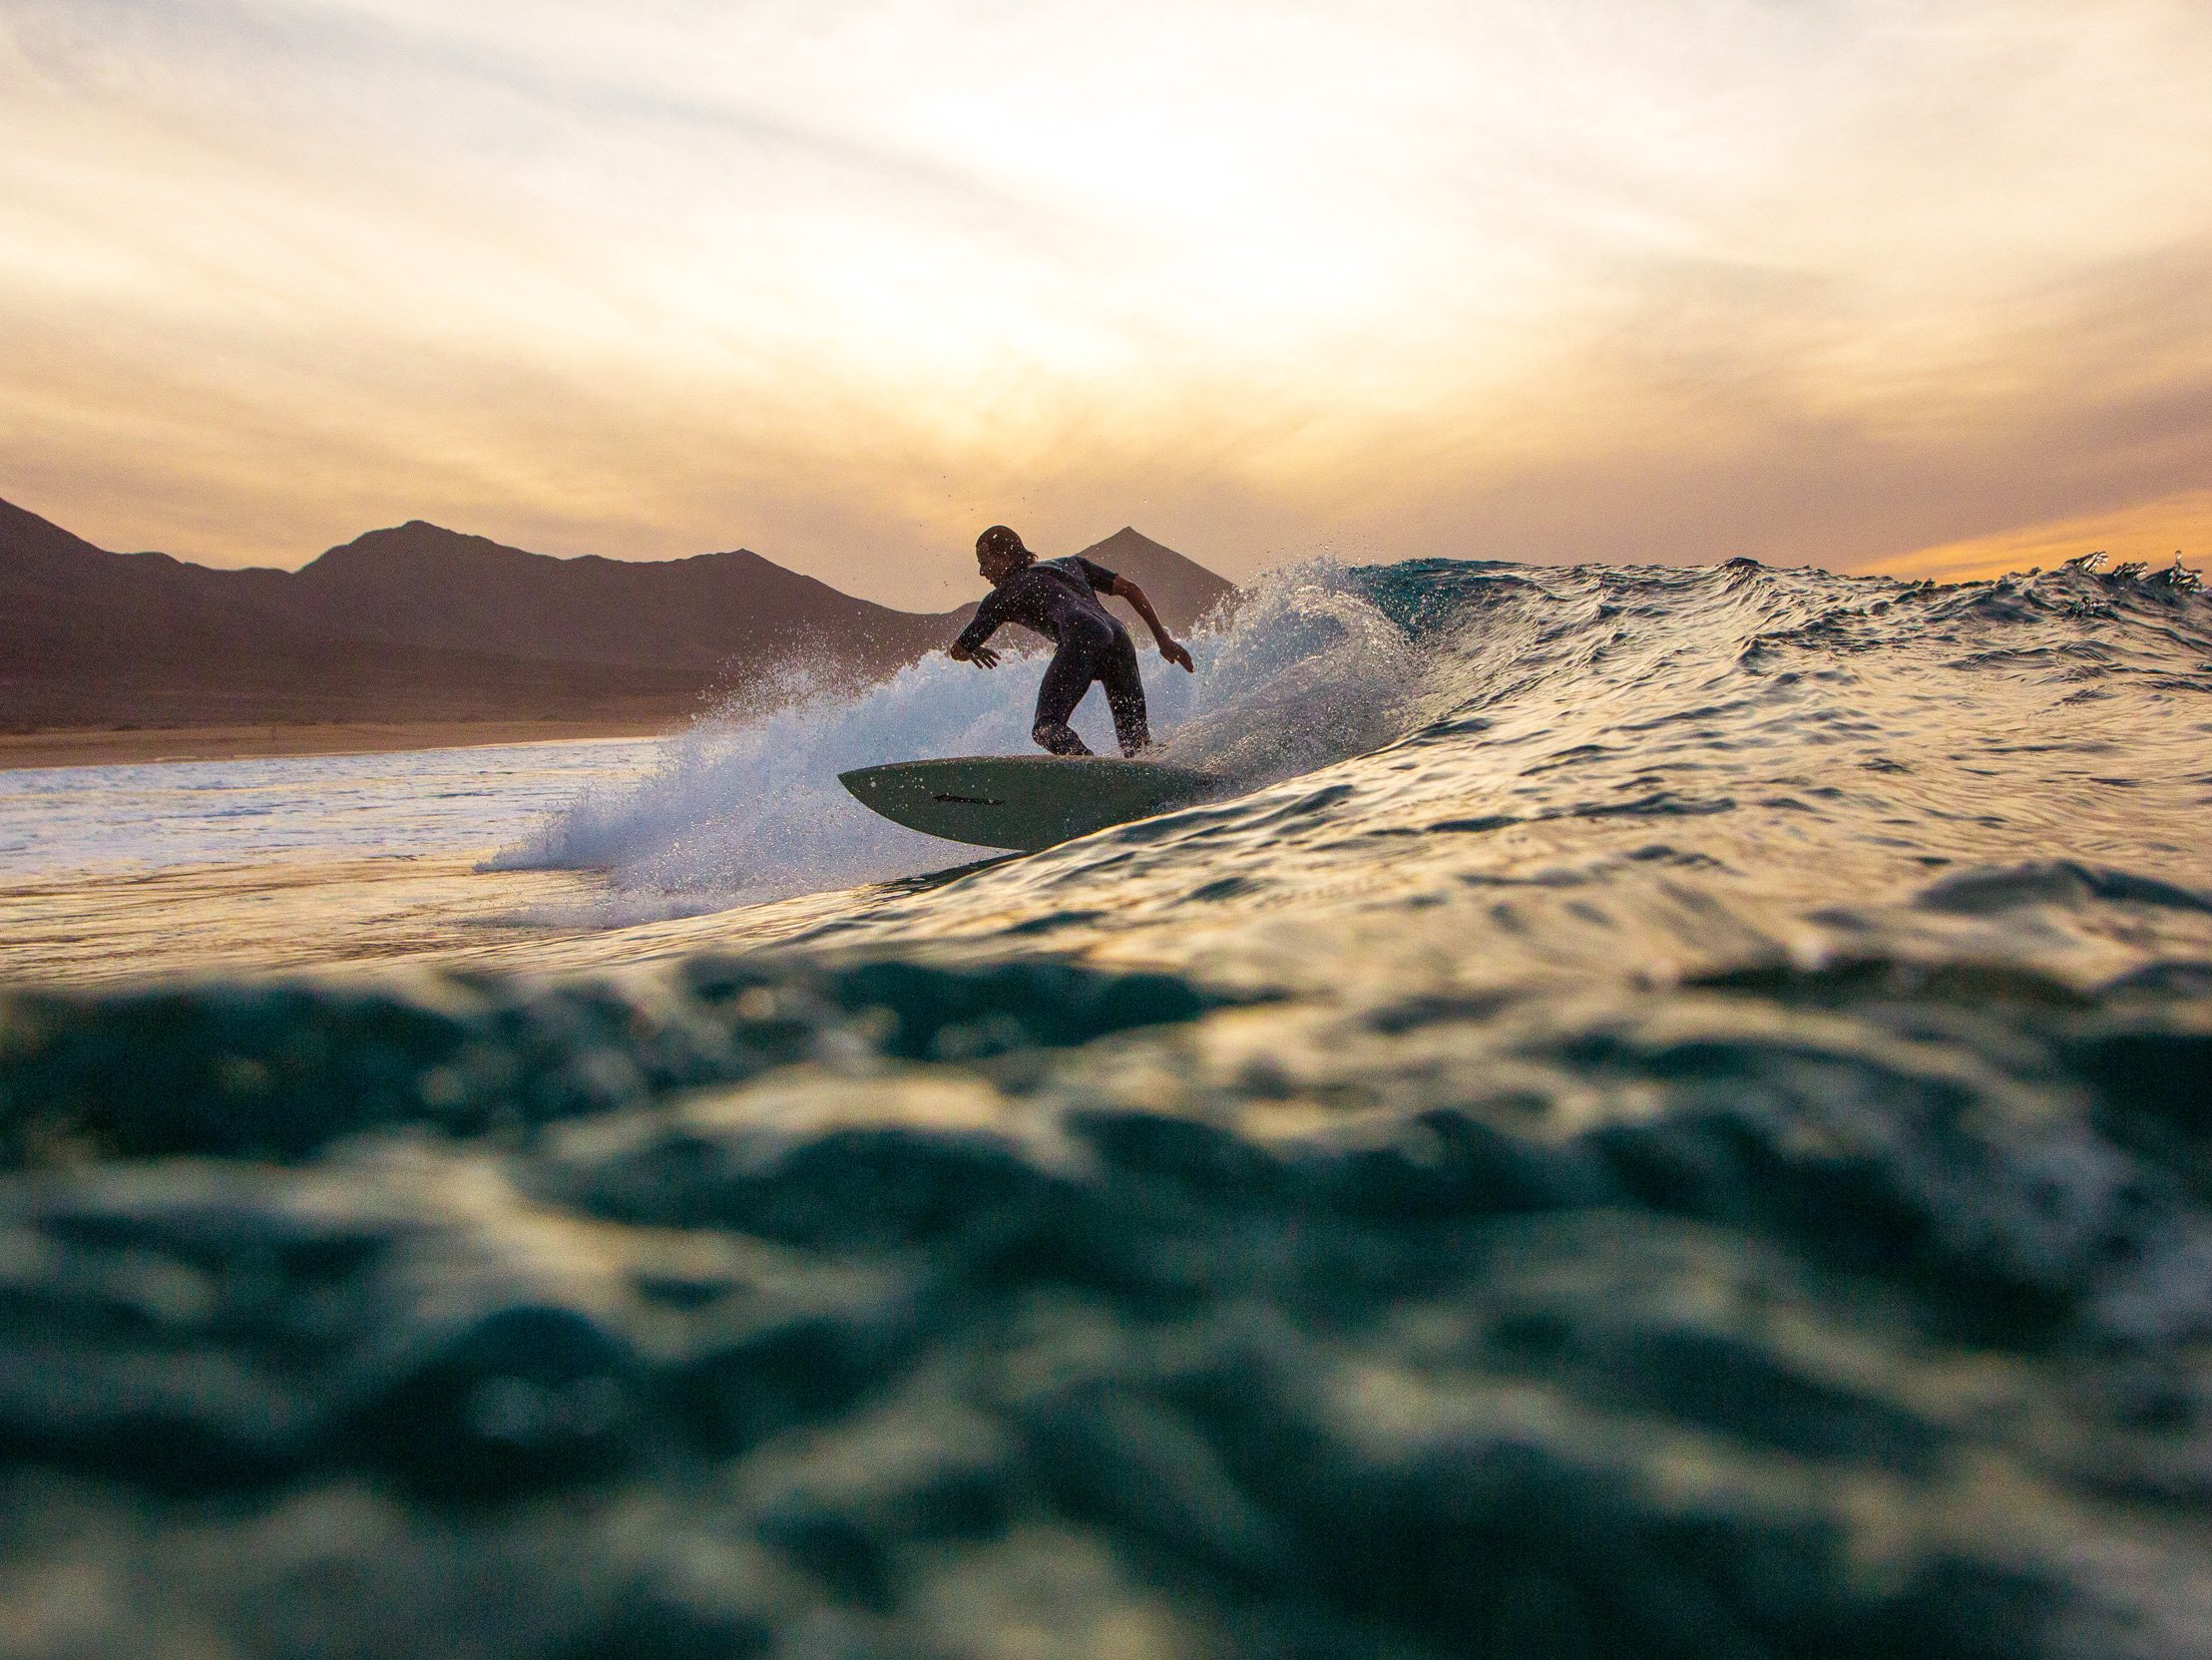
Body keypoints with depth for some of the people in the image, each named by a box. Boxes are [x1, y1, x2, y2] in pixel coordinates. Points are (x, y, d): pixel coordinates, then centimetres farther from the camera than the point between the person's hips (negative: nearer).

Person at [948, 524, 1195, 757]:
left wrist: (974, 649, 56)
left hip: (1082, 638, -6)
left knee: (1047, 728, -11)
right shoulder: (1071, 563, 37)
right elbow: (1130, 589, 28)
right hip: (1119, 637, 6)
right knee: (1136, 739, 11)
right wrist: (1163, 639, 28)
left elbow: (958, 652, 32)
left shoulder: (1001, 596, 24)